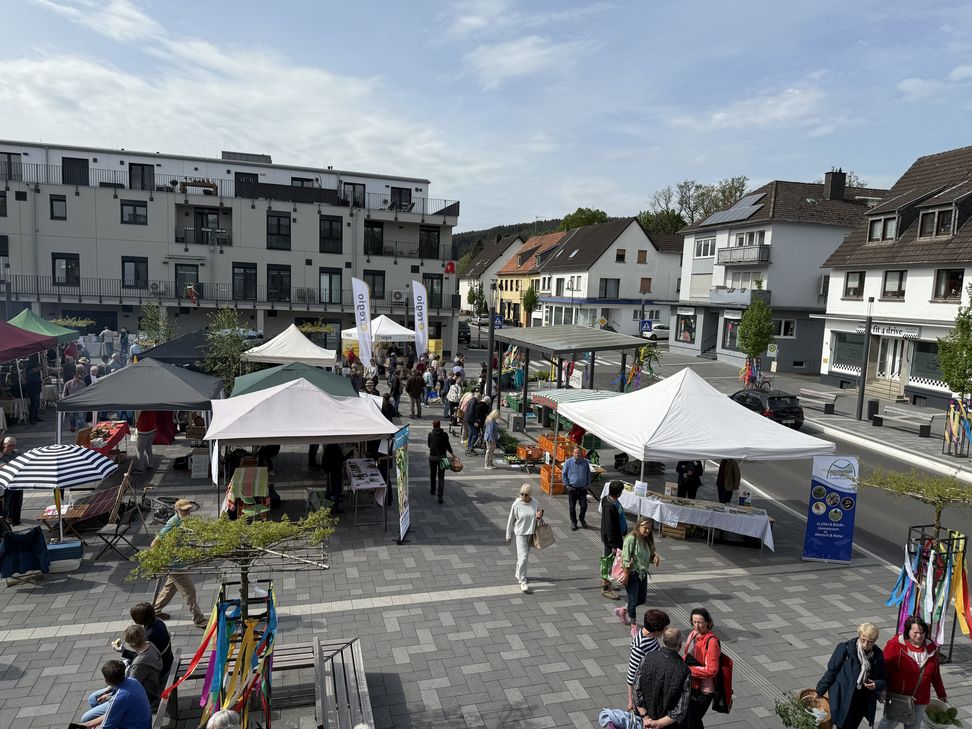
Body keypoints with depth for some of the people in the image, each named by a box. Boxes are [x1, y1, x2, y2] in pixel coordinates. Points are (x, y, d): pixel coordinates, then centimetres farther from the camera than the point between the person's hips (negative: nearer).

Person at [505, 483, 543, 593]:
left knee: (525, 555, 17)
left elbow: (540, 510, 18)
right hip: (520, 534, -5)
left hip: (530, 533, 5)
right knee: (523, 556, -11)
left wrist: (540, 514, -8)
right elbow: (510, 521, -6)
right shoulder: (516, 505, -15)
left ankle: (518, 573, 39)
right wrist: (508, 536, -1)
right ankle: (522, 581, -3)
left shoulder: (534, 503, -4)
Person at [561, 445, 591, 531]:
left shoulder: (585, 462, 1)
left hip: (582, 488, 2)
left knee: (584, 506, 2)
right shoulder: (568, 462, -6)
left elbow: (588, 474, 13)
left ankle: (582, 519, 29)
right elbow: (563, 474, 1)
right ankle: (573, 522, 22)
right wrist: (567, 485, -3)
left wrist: (588, 484, 6)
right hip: (572, 488, -1)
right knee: (572, 507, 6)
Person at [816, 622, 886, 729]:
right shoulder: (845, 647, -15)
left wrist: (876, 685, -14)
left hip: (862, 702, 4)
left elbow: (882, 679, 9)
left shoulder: (878, 655, -2)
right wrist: (820, 691, -6)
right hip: (843, 698, -4)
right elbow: (831, 670, -8)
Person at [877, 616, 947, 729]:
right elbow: (884, 668, -14)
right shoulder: (896, 645, -16)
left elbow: (936, 674, 13)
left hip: (920, 700, 4)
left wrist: (941, 695, 18)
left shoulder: (931, 648, 0)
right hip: (896, 697, -4)